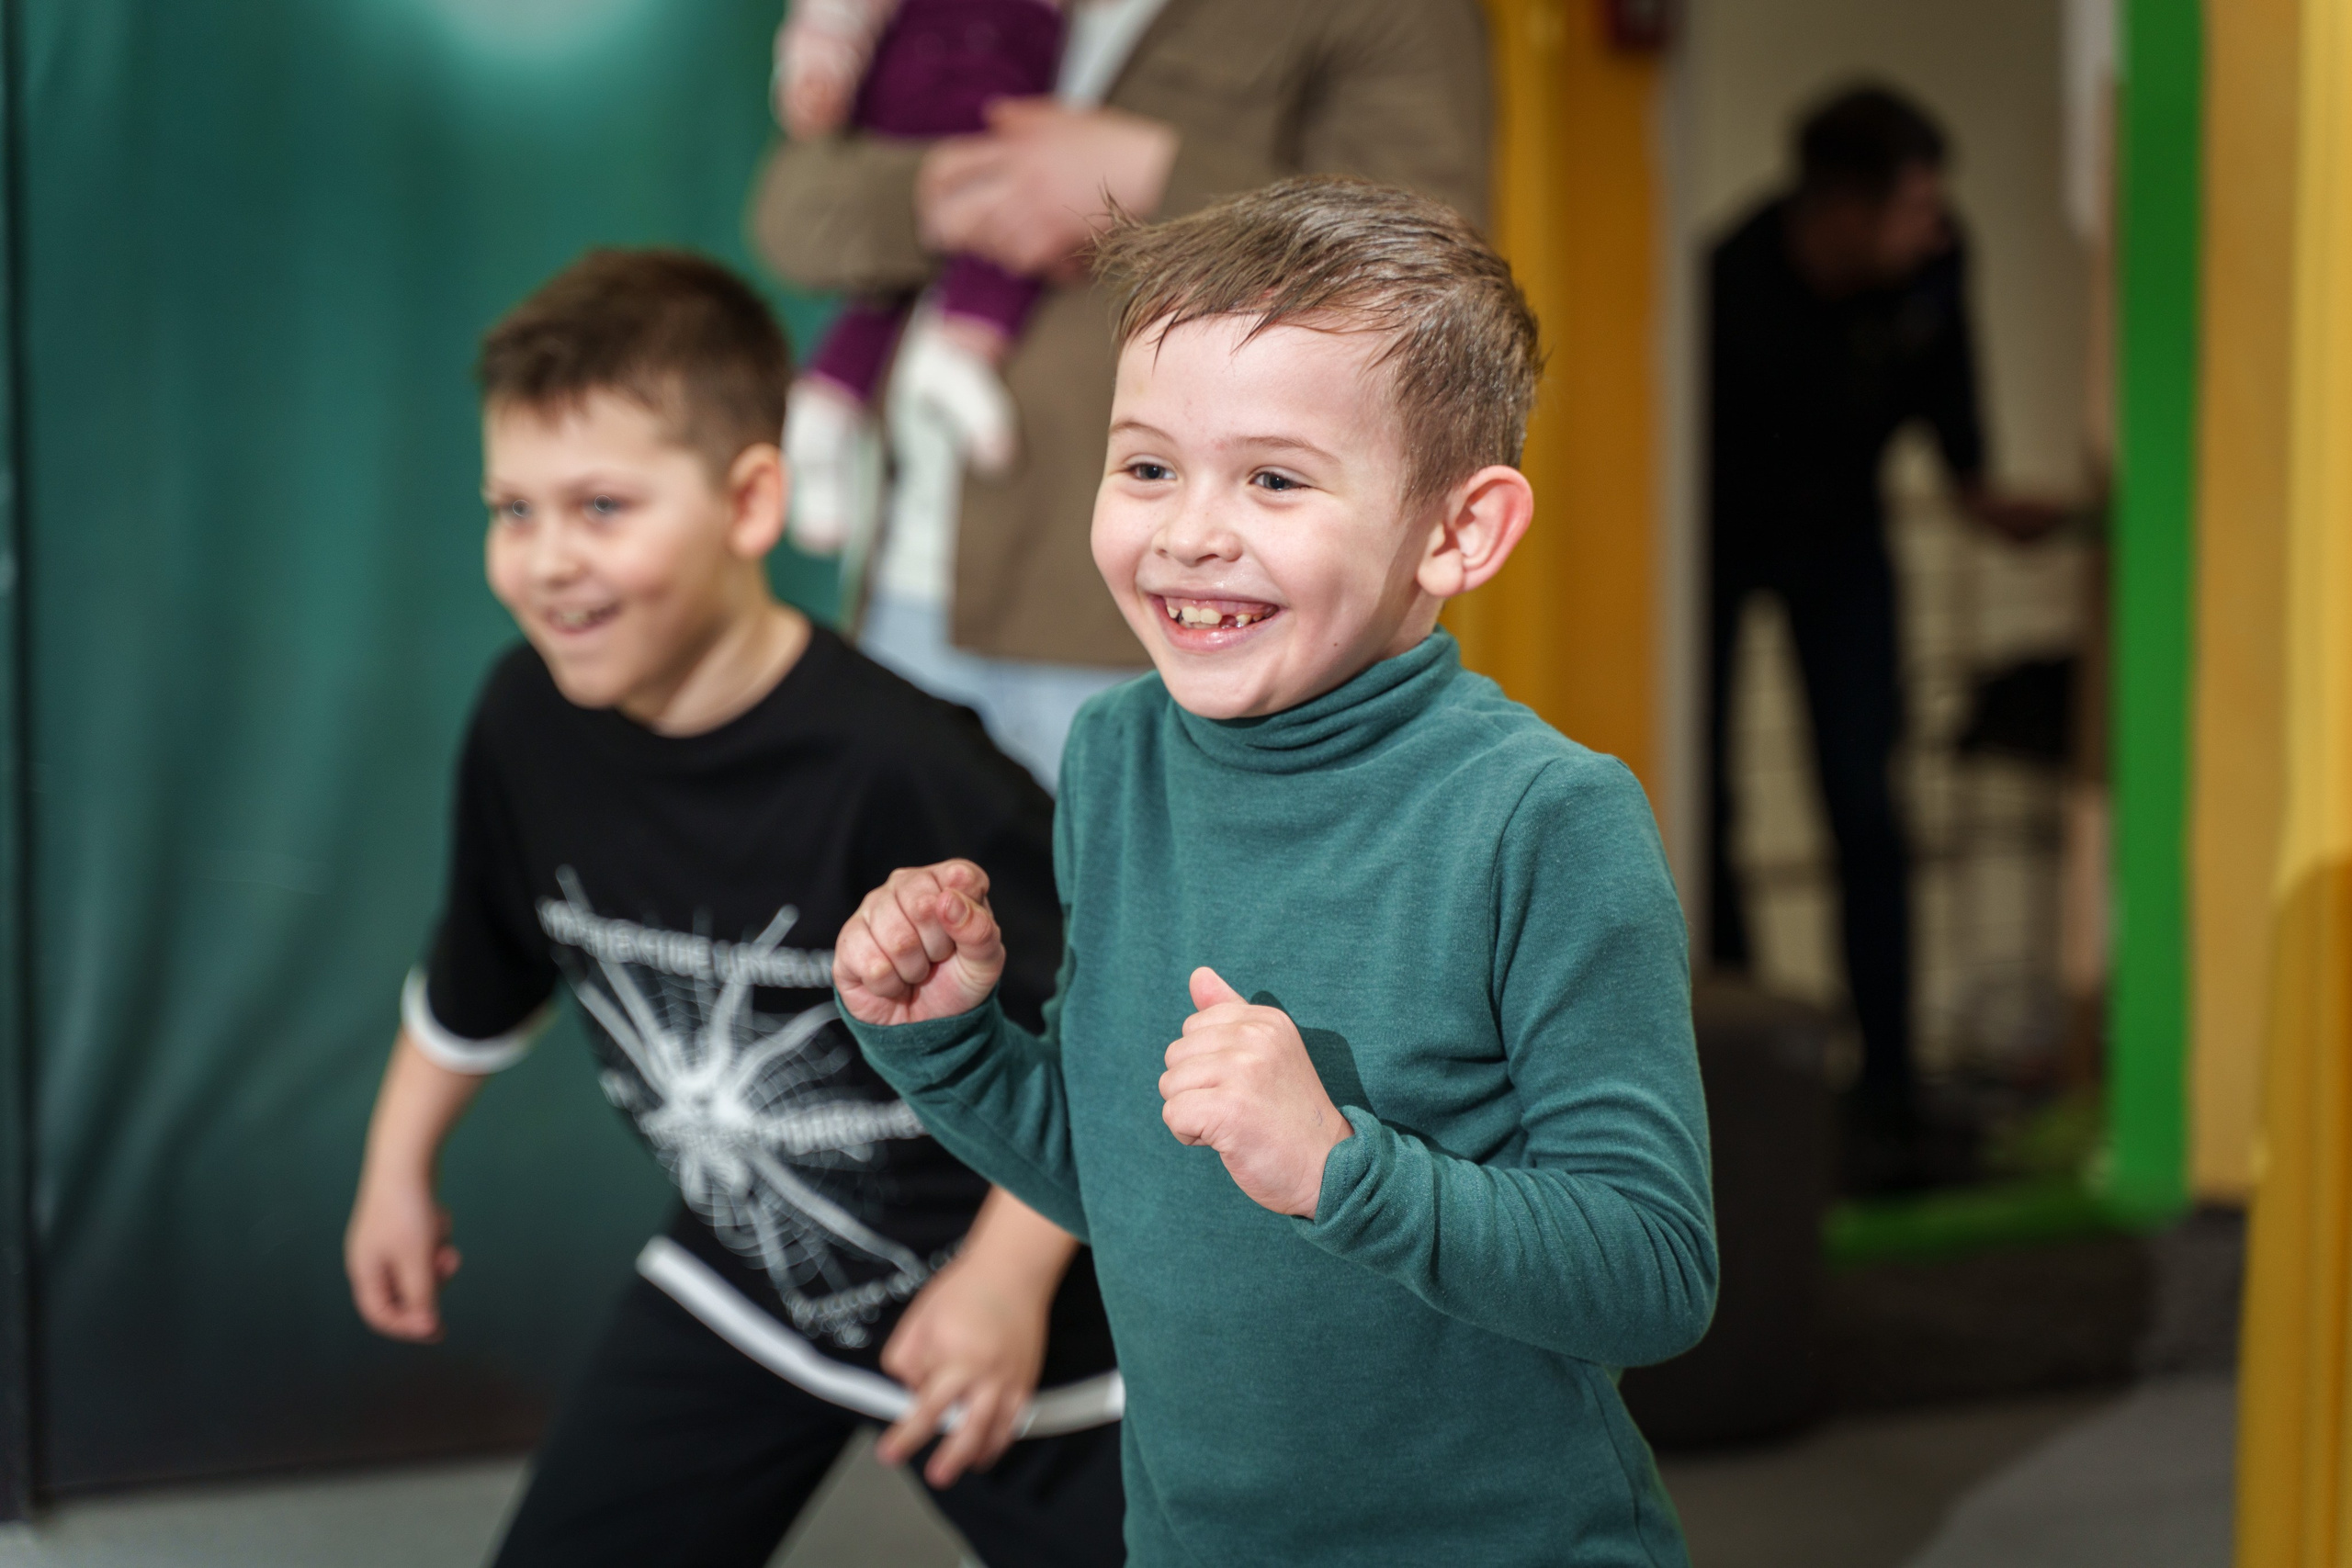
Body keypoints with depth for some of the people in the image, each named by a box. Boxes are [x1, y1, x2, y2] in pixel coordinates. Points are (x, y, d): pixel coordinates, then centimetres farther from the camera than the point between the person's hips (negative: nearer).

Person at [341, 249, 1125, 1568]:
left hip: (1014, 1311, -5)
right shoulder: (529, 725, -13)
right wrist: (400, 1164, 19)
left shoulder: (889, 769, -32)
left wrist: (1012, 1272, -20)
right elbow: (482, 966, 9)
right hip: (743, 1279, 5)